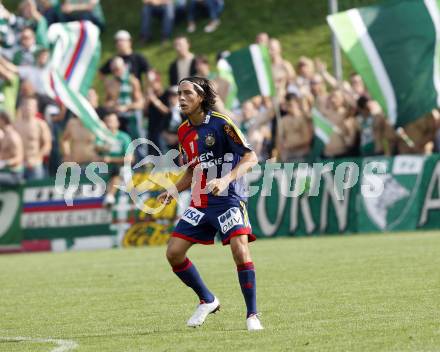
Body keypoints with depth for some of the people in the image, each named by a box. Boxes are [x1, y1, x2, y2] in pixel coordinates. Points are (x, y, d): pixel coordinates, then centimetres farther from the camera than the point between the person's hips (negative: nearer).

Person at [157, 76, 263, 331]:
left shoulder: (221, 123, -11)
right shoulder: (184, 132, 11)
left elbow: (250, 157, -15)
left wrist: (225, 180, -29)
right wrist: (174, 190, 8)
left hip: (228, 199, -7)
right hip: (199, 203, 7)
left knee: (240, 249, -24)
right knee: (174, 252, -1)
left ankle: (252, 315, -13)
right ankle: (207, 301, 19)